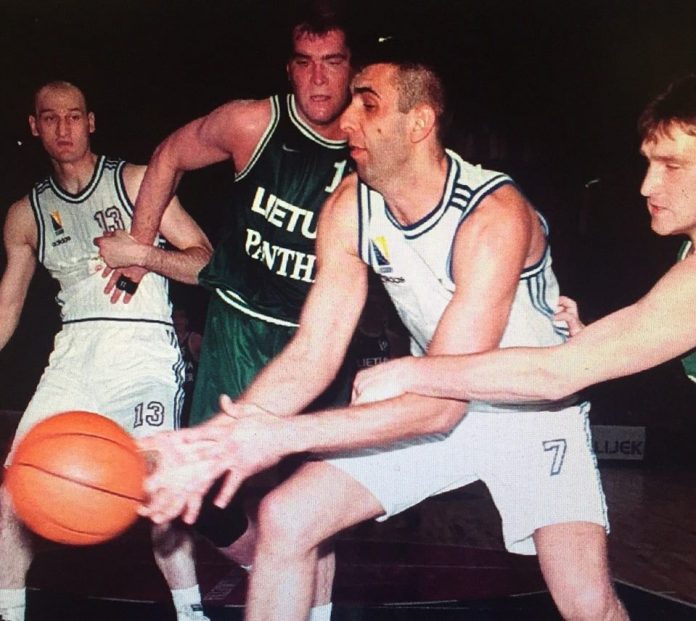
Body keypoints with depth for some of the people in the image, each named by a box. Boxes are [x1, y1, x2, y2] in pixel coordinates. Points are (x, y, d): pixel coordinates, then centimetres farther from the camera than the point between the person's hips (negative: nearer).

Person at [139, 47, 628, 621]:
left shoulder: (493, 213, -28)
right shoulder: (350, 209, -11)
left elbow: (442, 404, -32)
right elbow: (312, 354, -12)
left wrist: (284, 435, -39)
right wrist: (217, 439, -29)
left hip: (532, 405, -4)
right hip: (429, 403, 5)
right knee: (285, 518, -7)